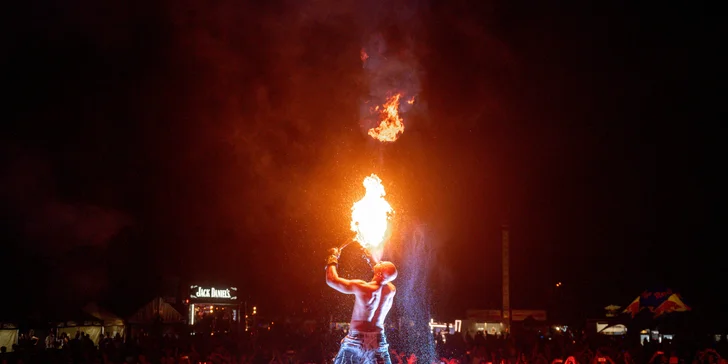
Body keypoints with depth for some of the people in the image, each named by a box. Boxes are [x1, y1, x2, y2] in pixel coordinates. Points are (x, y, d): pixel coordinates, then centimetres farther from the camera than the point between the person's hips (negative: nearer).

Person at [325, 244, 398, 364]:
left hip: (356, 340, -4)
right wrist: (370, 257, 32)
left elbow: (331, 279, -8)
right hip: (378, 341, 4)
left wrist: (333, 258, 7)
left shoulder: (362, 288, -16)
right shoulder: (391, 291, 0)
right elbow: (386, 277, 25)